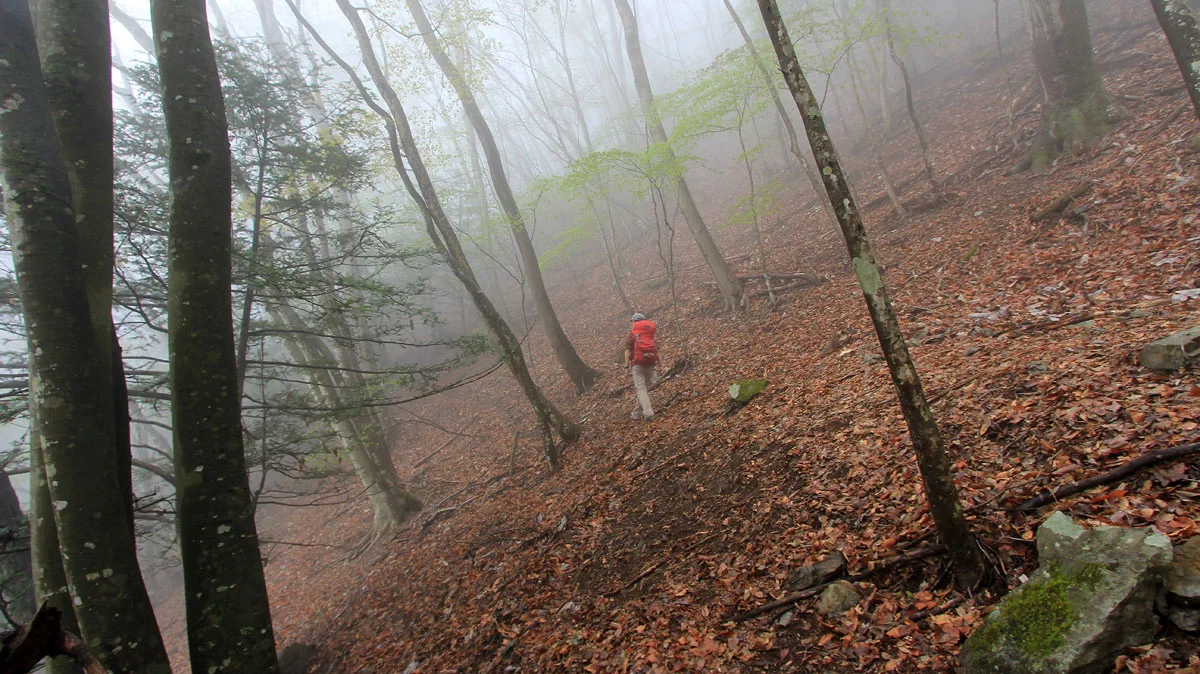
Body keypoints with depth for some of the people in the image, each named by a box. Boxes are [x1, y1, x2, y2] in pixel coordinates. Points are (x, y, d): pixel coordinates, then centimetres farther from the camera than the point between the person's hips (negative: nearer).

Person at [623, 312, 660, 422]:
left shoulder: (631, 334, 5)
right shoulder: (651, 334, 17)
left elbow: (627, 350, -5)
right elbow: (657, 350, 11)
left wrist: (627, 365, -6)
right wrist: (659, 364, 11)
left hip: (638, 363, -4)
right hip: (650, 364, 4)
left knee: (641, 388, -7)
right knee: (645, 388, 13)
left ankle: (648, 412, -24)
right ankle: (636, 413, 18)